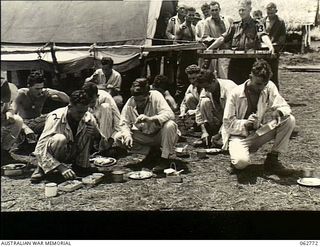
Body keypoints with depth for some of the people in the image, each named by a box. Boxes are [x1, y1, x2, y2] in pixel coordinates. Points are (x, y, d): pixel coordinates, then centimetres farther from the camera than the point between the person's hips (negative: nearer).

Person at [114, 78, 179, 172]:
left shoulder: (156, 96, -20)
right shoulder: (130, 103, -11)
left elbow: (170, 114, -32)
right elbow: (124, 123, -9)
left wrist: (150, 119, -47)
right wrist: (127, 135, -31)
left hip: (160, 134, -4)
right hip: (144, 136, 4)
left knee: (170, 125, -35)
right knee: (119, 137, -14)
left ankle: (165, 159, -19)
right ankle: (152, 152, -5)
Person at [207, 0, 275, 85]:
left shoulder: (257, 25, 3)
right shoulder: (235, 26, 15)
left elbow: (263, 36, -16)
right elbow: (222, 38, 10)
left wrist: (270, 47, -37)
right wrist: (208, 49, -1)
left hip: (250, 61, -3)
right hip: (235, 61, 3)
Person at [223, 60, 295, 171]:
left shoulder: (269, 87, -4)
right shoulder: (236, 94, -14)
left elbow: (285, 107, -3)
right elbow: (228, 124, -11)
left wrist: (278, 112, -27)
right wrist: (245, 123, -29)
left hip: (259, 133, 5)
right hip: (239, 135, -4)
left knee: (289, 120, -16)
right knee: (241, 162, -36)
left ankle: (272, 157, -5)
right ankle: (237, 152, 3)